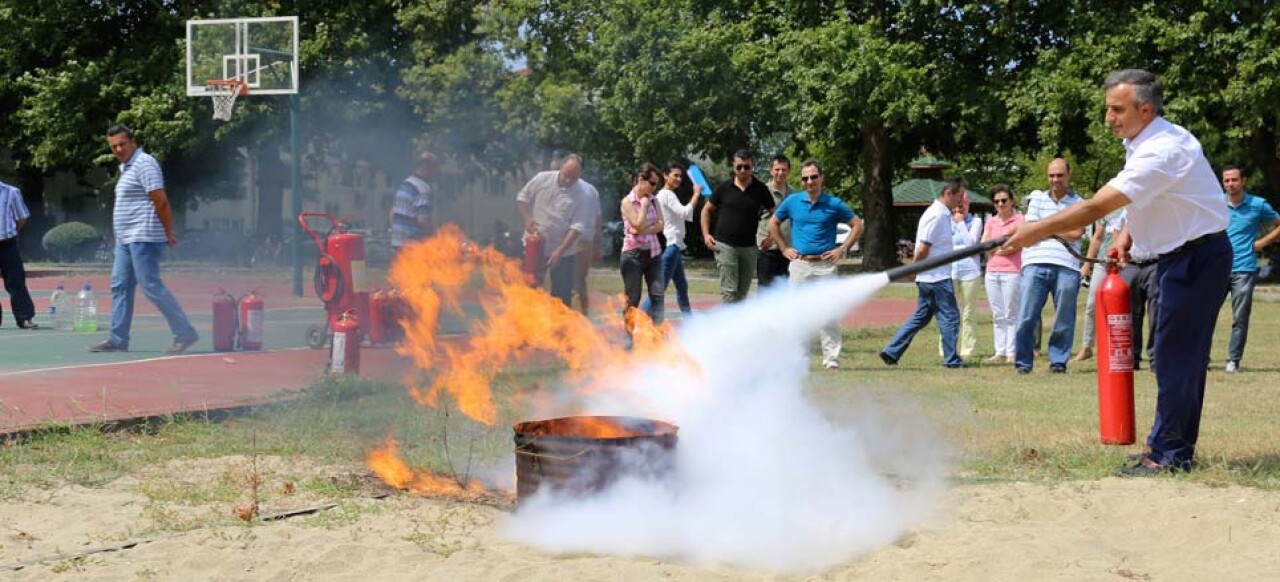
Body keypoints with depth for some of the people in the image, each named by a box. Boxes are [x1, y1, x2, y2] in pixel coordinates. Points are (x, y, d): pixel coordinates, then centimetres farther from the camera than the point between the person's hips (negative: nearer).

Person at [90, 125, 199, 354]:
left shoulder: (144, 164, -12)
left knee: (151, 286, -11)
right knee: (120, 286, 9)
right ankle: (118, 339, 13)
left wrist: (168, 233, -14)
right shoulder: (126, 167, 20)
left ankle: (185, 333, -7)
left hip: (143, 238, -10)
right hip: (126, 240, 10)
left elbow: (161, 201, -17)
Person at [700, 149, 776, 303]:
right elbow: (706, 210, 11)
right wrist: (706, 234, 0)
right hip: (725, 245, -2)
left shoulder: (760, 189, 2)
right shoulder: (724, 188, 0)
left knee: (742, 292, 9)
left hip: (749, 247, 2)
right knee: (729, 291, -9)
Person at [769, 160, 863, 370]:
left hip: (825, 265, -2)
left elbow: (857, 225, 8)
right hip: (799, 264, 2)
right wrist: (784, 248, 10)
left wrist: (843, 249, 0)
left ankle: (831, 358, -1)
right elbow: (773, 223, 18)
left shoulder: (834, 204, 1)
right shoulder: (792, 201, 6)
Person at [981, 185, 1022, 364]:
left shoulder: (1019, 220, -2)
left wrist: (995, 248, -1)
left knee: (1011, 315, -4)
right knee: (997, 315, 7)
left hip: (1012, 272, -6)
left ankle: (1012, 353, -3)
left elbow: (1016, 245, -11)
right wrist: (1005, 237, -5)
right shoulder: (990, 222, 14)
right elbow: (983, 246, 5)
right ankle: (1000, 352, 11)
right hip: (992, 272, 6)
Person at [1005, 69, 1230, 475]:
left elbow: (1095, 208, -30)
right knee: (1185, 354, 13)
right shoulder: (1146, 142, 6)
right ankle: (1178, 448, 19)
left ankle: (1168, 453, -2)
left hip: (1198, 256, -10)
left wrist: (1035, 231, -27)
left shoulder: (1162, 152, -26)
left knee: (1176, 354, -7)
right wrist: (1128, 232, 0)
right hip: (1181, 254, 10)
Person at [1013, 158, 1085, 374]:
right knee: (1026, 317, -5)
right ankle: (1023, 362, 3)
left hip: (1067, 266, -1)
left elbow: (1076, 233, -3)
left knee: (1064, 318, 2)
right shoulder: (1037, 199, 17)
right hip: (1036, 264, 1)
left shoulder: (1079, 203, 12)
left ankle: (1058, 361, 12)